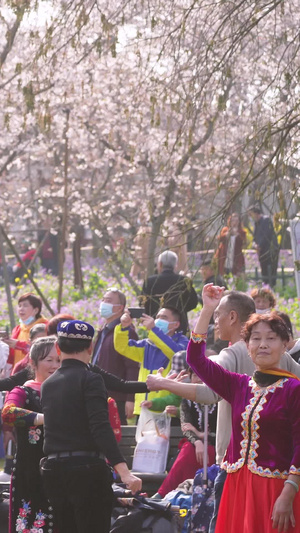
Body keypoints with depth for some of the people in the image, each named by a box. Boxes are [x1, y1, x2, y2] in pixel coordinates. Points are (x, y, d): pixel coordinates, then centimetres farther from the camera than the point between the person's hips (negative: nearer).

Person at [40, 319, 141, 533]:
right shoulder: (90, 379, -8)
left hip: (52, 469, 7)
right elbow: (101, 428, -20)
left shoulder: (48, 385, 13)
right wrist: (123, 470, -27)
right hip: (87, 468, -6)